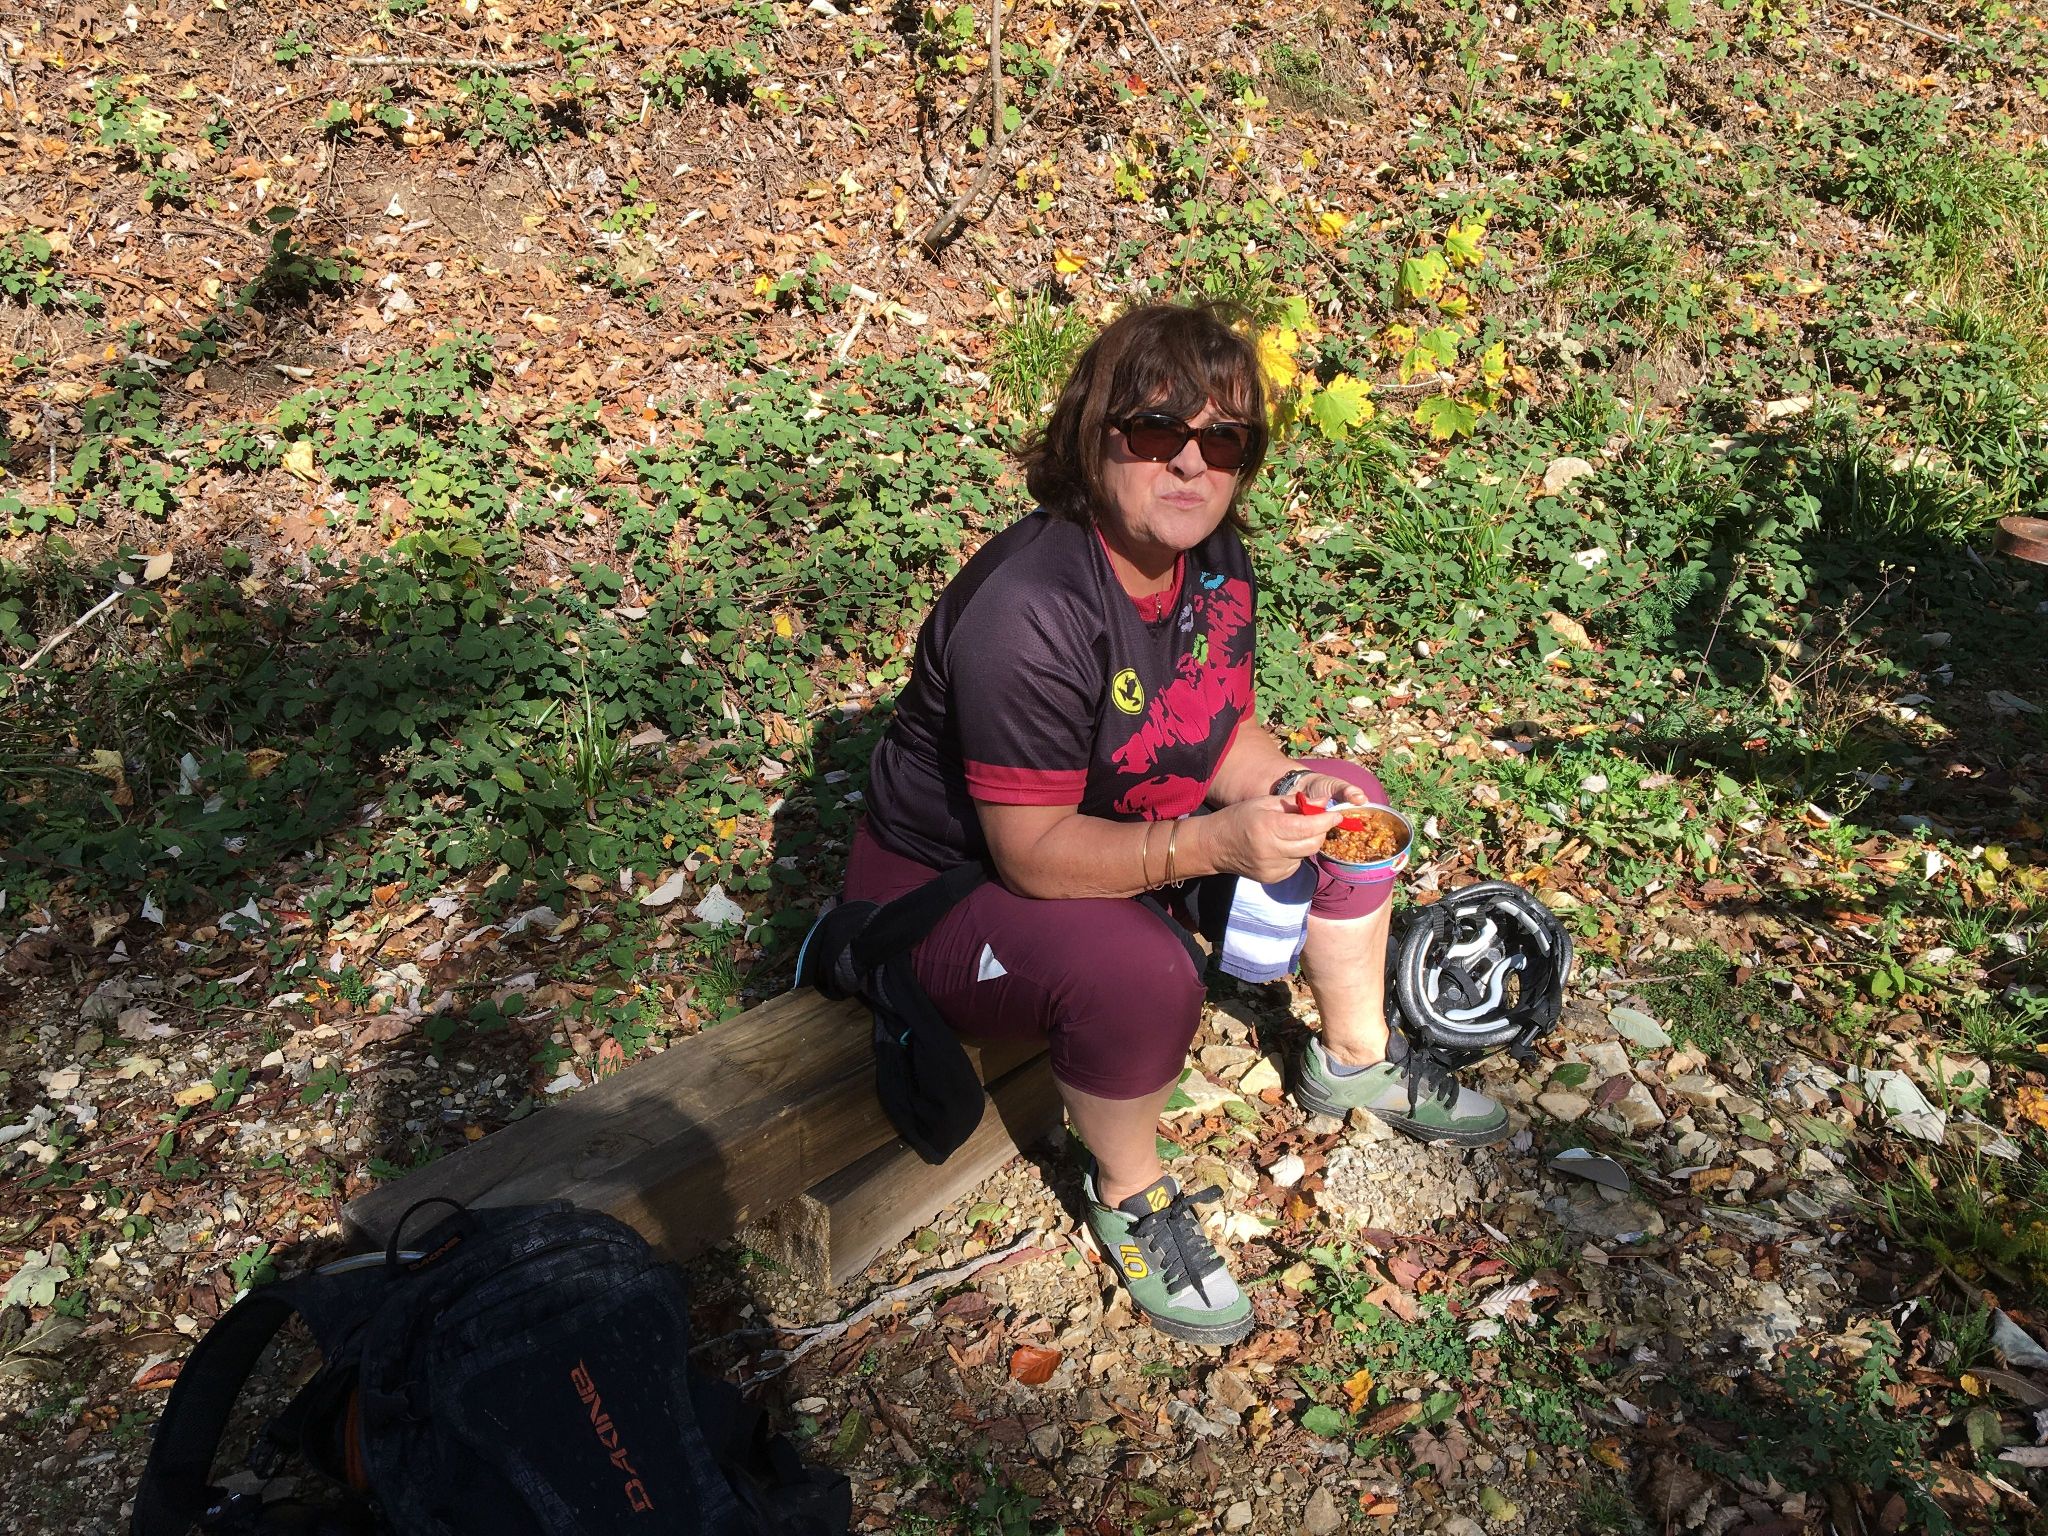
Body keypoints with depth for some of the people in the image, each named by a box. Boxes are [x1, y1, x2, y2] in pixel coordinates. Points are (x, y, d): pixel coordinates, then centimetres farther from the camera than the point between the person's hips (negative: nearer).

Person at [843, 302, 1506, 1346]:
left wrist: (1289, 788, -17)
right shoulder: (1028, 613, -34)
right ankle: (1128, 1194, -4)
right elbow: (1032, 850, -32)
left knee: (1348, 800, 4)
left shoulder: (1213, 562, -7)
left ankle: (1354, 1060, 24)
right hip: (951, 881, -8)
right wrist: (1215, 843, -40)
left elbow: (1224, 729, 5)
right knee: (1140, 974, -37)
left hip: (1125, 833, 9)